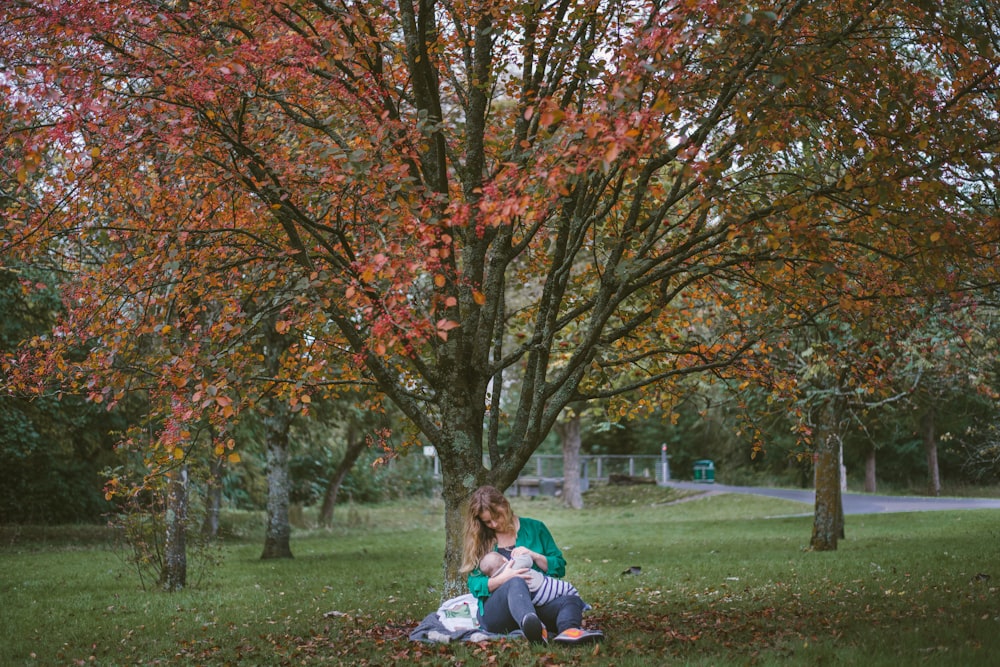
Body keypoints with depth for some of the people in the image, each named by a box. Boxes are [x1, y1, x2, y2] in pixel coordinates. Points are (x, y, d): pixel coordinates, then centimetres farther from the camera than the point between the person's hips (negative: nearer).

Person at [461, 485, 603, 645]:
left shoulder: (534, 528, 16)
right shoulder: (478, 541, 14)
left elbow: (559, 567, 14)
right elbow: (475, 585, 4)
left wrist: (534, 556, -4)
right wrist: (503, 578, -15)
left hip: (537, 605, 2)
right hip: (495, 612, -2)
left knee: (571, 600, -29)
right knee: (516, 583, -36)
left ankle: (568, 630, -65)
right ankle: (534, 630, -69)